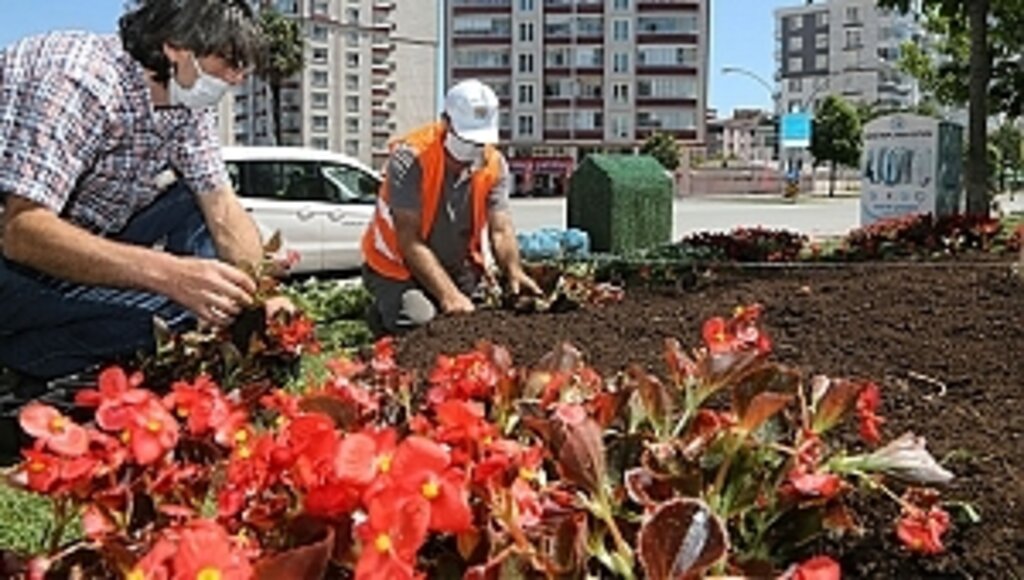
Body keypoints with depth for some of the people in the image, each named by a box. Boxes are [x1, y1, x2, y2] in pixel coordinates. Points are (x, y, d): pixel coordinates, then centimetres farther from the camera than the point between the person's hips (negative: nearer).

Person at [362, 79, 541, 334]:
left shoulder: (495, 165, -9)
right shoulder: (410, 158, -25)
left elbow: (501, 229, -15)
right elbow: (409, 241, -28)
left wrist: (513, 271, -38)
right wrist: (448, 295, -36)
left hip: (457, 270, 5)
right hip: (398, 269, -5)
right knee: (419, 326, -25)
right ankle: (384, 313, 9)